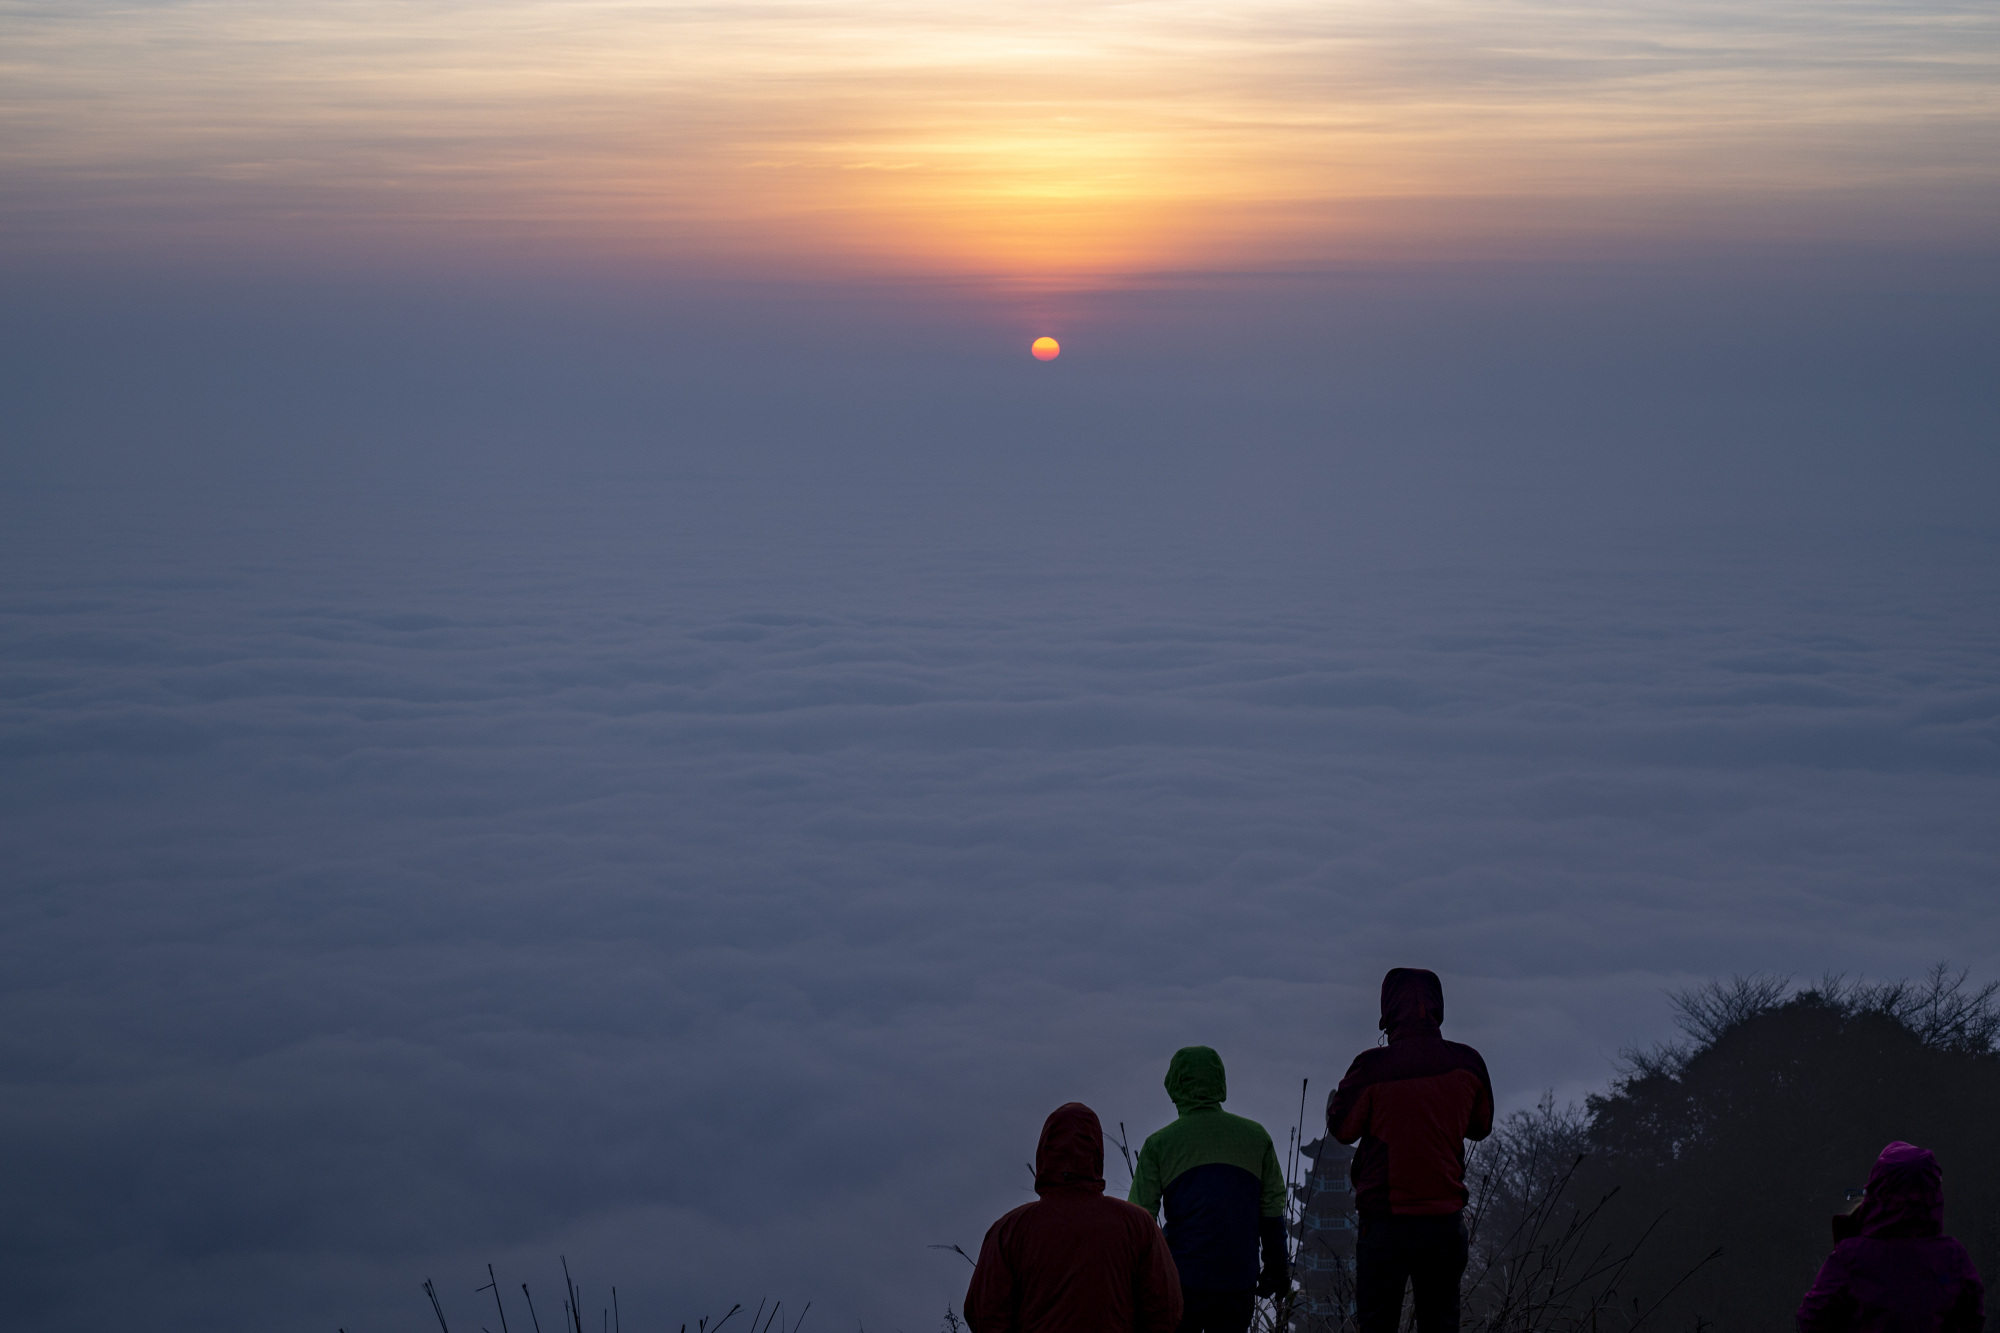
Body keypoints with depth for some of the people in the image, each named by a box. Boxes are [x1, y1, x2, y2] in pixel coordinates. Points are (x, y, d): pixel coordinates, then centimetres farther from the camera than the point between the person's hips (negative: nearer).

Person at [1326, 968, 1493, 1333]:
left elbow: (1341, 1128, -1)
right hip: (1446, 1219, 3)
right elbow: (1480, 1125, 13)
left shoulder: (1372, 1066, -12)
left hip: (1385, 1220, -3)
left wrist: (1334, 1098, 18)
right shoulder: (1466, 1063, -3)